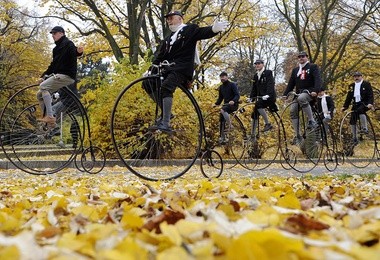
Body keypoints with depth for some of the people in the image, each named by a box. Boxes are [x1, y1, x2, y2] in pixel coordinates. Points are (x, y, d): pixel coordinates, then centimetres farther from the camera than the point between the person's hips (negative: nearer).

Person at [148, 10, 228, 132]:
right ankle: (166, 113, 2)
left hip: (182, 68, -8)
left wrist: (214, 29, -35)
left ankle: (166, 123, -34)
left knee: (165, 87, -29)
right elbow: (160, 57, 23)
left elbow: (204, 32, -12)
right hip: (168, 68, 8)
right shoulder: (168, 39, 26)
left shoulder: (190, 29, 6)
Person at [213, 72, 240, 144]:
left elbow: (237, 95, -17)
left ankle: (229, 125, -23)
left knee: (223, 110, -35)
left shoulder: (232, 84, -8)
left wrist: (233, 101, -36)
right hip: (226, 104, 7)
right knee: (221, 120, -2)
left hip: (233, 104, -7)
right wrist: (216, 104, 2)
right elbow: (220, 97, 19)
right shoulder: (221, 87, 12)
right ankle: (222, 138, 4)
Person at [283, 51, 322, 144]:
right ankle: (298, 135, -9)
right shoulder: (295, 70, 20)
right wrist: (285, 95, 3)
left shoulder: (313, 67, 3)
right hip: (298, 93, 6)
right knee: (293, 110, -15)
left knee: (301, 98, -39)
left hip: (309, 92, -6)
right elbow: (291, 83, 16)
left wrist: (315, 91, -29)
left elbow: (317, 79, -12)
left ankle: (312, 121, -32)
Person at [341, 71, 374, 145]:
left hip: (365, 104, -5)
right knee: (352, 121, -4)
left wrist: (370, 103, -23)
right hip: (356, 104, 5)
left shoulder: (366, 84, 1)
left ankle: (364, 128, -25)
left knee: (360, 110, -37)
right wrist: (345, 106, 8)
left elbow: (370, 95, -7)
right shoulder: (351, 86, 14)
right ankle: (354, 138, 6)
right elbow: (349, 97, 16)